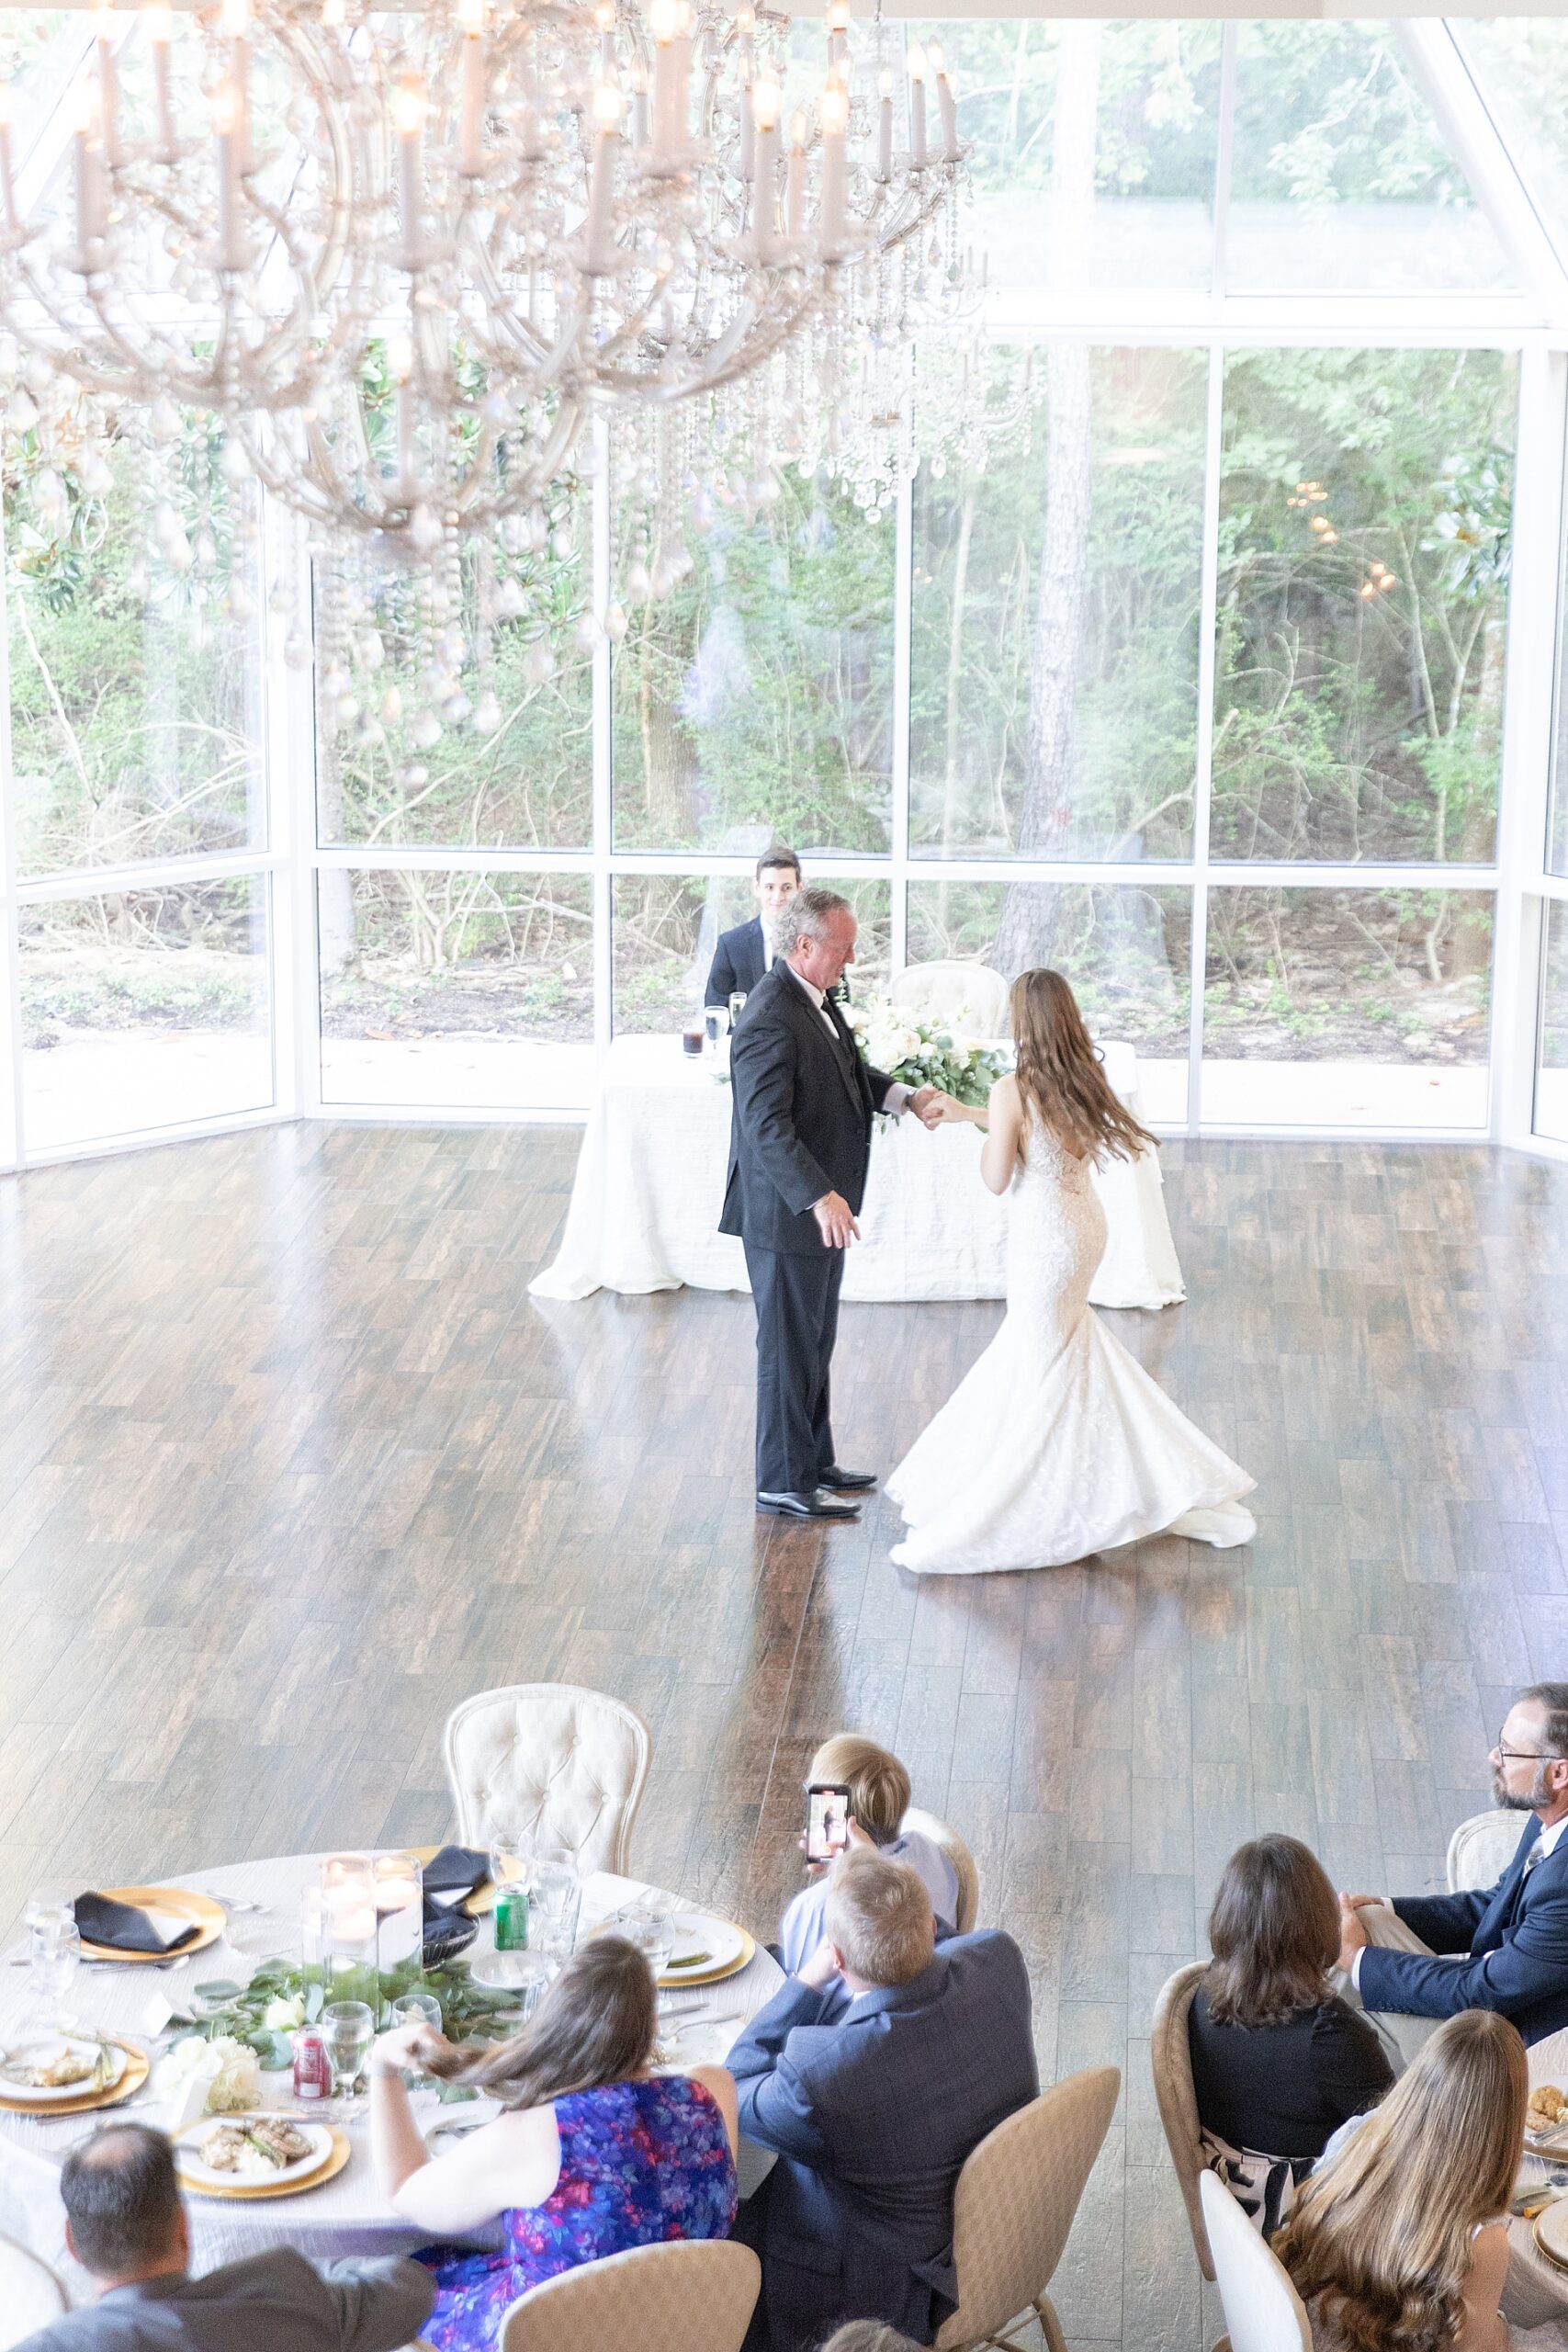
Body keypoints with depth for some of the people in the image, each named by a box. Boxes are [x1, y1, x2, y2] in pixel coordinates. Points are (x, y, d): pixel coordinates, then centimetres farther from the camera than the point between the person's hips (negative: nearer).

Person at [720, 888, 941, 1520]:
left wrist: (905, 1096, 5)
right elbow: (767, 1127, -30)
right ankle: (783, 1482, 12)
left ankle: (814, 1462, 34)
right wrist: (820, 1198, -36)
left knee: (815, 1344, 21)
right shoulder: (771, 1021, -25)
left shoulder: (814, 1000, 7)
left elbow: (852, 1072, 22)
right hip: (787, 1214, -10)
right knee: (790, 1349, 2)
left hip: (820, 1207, 10)